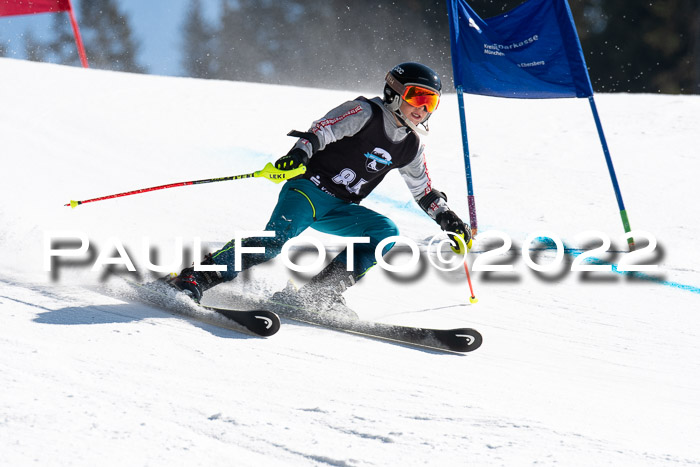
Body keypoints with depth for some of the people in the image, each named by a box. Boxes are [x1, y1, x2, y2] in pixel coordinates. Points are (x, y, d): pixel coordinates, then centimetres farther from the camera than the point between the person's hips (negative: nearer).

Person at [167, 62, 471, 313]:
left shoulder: (410, 148, 13)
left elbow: (425, 191, 26)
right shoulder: (364, 113, -7)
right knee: (277, 239, -29)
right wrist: (300, 152, -37)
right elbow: (322, 130, -19)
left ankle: (323, 293, -19)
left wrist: (447, 218, 18)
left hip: (339, 210, 7)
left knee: (386, 232, -17)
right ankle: (195, 279, -27)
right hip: (308, 188, -7)